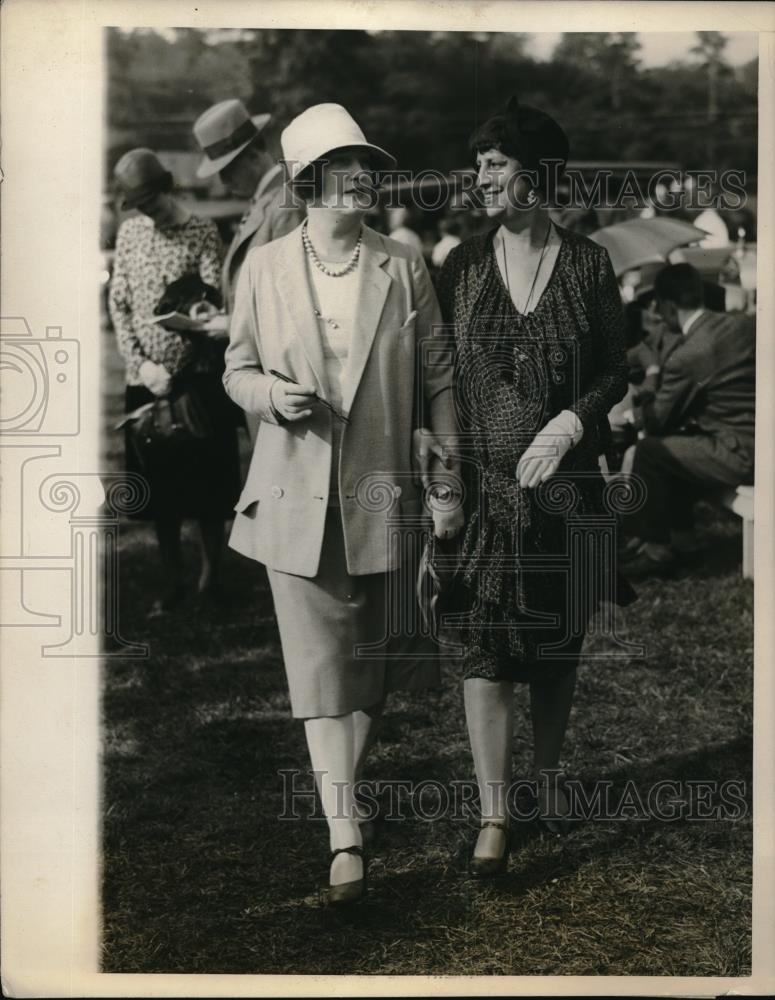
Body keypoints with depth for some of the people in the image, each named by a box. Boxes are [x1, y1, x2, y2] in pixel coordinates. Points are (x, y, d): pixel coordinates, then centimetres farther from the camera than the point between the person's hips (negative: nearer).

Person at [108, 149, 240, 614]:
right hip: (146, 380, 4)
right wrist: (141, 363, -6)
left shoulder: (202, 232, -7)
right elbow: (118, 303, 4)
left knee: (207, 486, 4)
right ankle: (172, 582, 21)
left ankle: (211, 577, 18)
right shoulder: (130, 231, 6)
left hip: (197, 378, -4)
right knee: (161, 488, 10)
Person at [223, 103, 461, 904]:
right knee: (317, 666, -6)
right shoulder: (264, 269, 0)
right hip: (296, 496, -1)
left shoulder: (403, 268, 1)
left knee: (371, 659, 12)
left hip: (382, 492, 1)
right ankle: (344, 833, -4)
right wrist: (270, 392, -14)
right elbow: (237, 369, 9)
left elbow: (439, 379, 4)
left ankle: (343, 787, 35)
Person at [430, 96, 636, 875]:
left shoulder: (587, 265, 0)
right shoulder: (463, 264, 2)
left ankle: (547, 773, 34)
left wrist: (571, 421, -14)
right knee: (483, 648, -6)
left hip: (563, 482, 1)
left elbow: (615, 372, 4)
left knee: (558, 642, 12)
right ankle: (494, 817, -3)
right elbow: (436, 369, 4)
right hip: (481, 483, 0)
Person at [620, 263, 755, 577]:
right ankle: (679, 532, 29)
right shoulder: (745, 323, 5)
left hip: (742, 456, -9)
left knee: (649, 450, 1)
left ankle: (656, 548, 12)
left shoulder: (685, 357, -17)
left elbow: (658, 421, -3)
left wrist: (647, 400, 20)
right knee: (676, 441, 23)